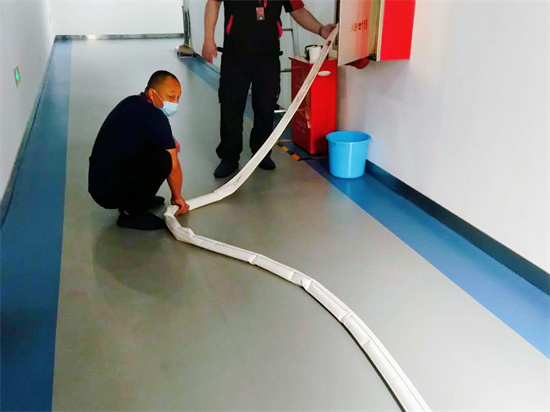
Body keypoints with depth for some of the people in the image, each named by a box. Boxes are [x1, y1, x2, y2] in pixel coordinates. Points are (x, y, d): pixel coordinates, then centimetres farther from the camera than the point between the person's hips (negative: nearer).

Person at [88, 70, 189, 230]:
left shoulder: (132, 103, 10)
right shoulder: (154, 117, -18)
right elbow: (174, 166, -12)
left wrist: (170, 143, 6)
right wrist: (177, 197, 3)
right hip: (109, 192, -10)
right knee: (163, 158, -26)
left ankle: (133, 200, 16)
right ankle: (132, 213, -10)